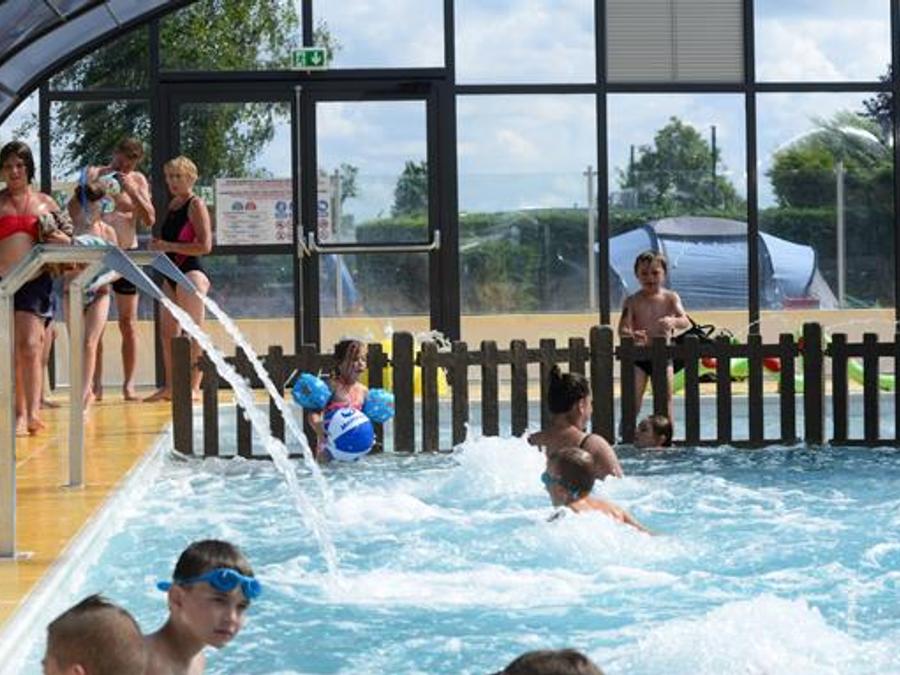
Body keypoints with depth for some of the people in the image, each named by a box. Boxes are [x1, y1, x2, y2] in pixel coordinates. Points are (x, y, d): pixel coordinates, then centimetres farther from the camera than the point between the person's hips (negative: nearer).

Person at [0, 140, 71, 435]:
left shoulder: (45, 203, 11)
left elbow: (64, 241, 16)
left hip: (36, 281, -1)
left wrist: (63, 240, -6)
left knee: (30, 346, -12)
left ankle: (33, 413, -16)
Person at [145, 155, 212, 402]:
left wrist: (169, 246, -17)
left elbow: (205, 245, -16)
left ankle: (194, 387, -7)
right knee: (167, 333, 10)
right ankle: (170, 386, 16)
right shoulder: (173, 203, 15)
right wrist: (158, 244, 10)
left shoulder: (196, 205, -8)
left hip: (191, 272, -9)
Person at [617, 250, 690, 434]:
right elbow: (622, 329, -12)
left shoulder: (670, 298, 1)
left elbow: (686, 322, -13)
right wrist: (632, 334, -36)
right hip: (638, 357, -1)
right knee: (633, 401, -4)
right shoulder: (632, 301, -2)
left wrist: (673, 321, -37)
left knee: (666, 399, 1)